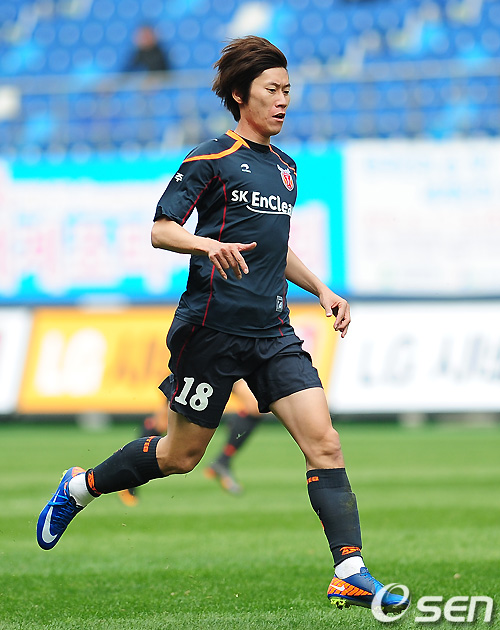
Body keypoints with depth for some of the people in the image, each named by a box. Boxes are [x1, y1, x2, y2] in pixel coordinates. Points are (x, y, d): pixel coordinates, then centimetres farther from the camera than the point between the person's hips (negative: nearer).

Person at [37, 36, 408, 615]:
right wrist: (209, 245, -28)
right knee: (180, 455, 5)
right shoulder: (211, 160, -5)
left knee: (323, 442, -10)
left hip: (272, 330, 6)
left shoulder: (284, 167, 17)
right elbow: (160, 230, -8)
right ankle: (80, 487, 30)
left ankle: (350, 573, -14)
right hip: (212, 328, -6)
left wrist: (322, 291, 19)